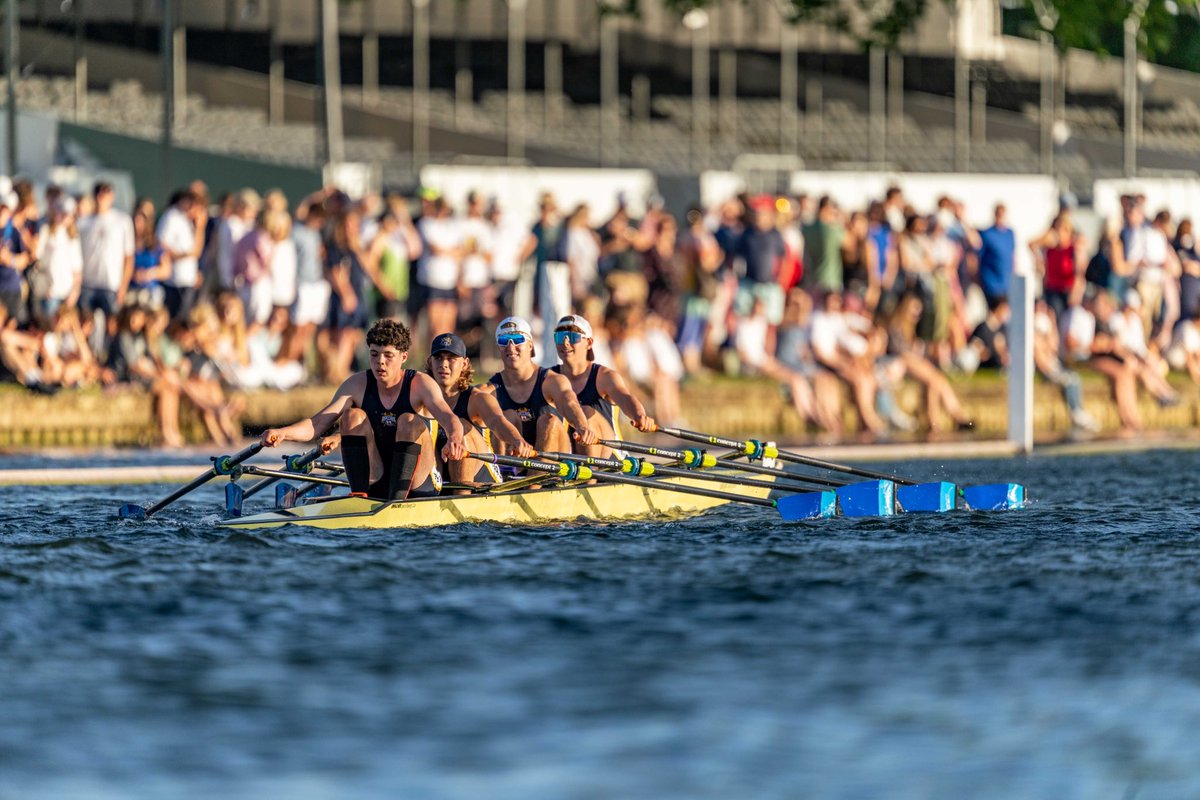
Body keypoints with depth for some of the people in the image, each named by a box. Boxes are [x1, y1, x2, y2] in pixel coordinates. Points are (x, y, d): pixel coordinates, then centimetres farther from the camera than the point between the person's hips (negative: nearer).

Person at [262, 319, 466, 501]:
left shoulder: (420, 384, -9)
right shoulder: (358, 385, -1)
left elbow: (447, 417, -27)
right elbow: (319, 422, -11)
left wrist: (454, 439, -52)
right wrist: (282, 433, -31)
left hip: (415, 483, -3)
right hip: (374, 485, 3)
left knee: (409, 421, -25)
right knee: (354, 415, -15)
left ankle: (397, 498, -34)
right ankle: (358, 495, -25)